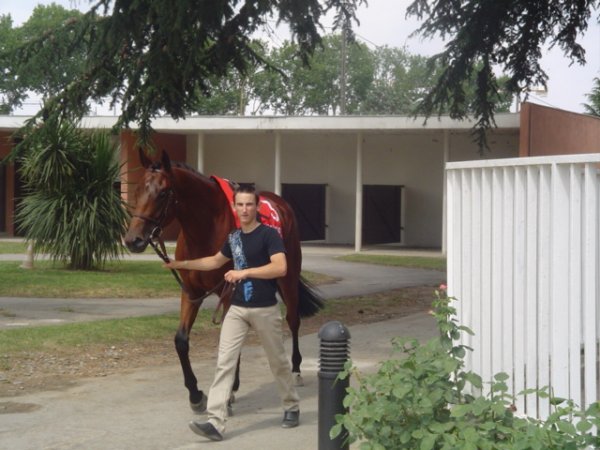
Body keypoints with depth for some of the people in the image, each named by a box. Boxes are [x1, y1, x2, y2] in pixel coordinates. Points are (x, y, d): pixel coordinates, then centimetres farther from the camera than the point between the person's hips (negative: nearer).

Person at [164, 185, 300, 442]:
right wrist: (182, 264, 20)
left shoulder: (269, 235, -12)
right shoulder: (234, 237, 8)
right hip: (237, 309, 5)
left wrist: (245, 272, -26)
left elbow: (280, 268, -24)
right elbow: (216, 261, 25)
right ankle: (216, 422, -10)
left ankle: (292, 408, 34)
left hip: (265, 310, -5)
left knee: (278, 362, 11)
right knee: (224, 362, -6)